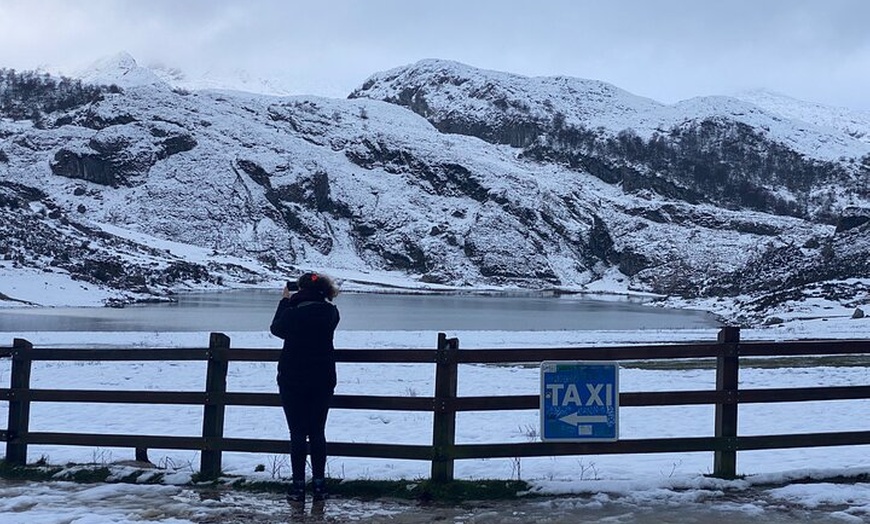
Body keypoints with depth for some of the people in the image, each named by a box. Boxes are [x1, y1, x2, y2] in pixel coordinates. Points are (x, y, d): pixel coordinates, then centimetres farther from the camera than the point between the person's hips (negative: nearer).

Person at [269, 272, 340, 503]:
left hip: (293, 381, -4)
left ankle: (298, 487, 4)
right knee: (318, 433, 11)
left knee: (298, 434, 3)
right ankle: (319, 485, 13)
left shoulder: (293, 313, -19)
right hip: (323, 381, 4)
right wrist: (293, 302, 11)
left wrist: (286, 300, 11)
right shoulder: (331, 313, -4)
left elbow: (276, 328, 2)